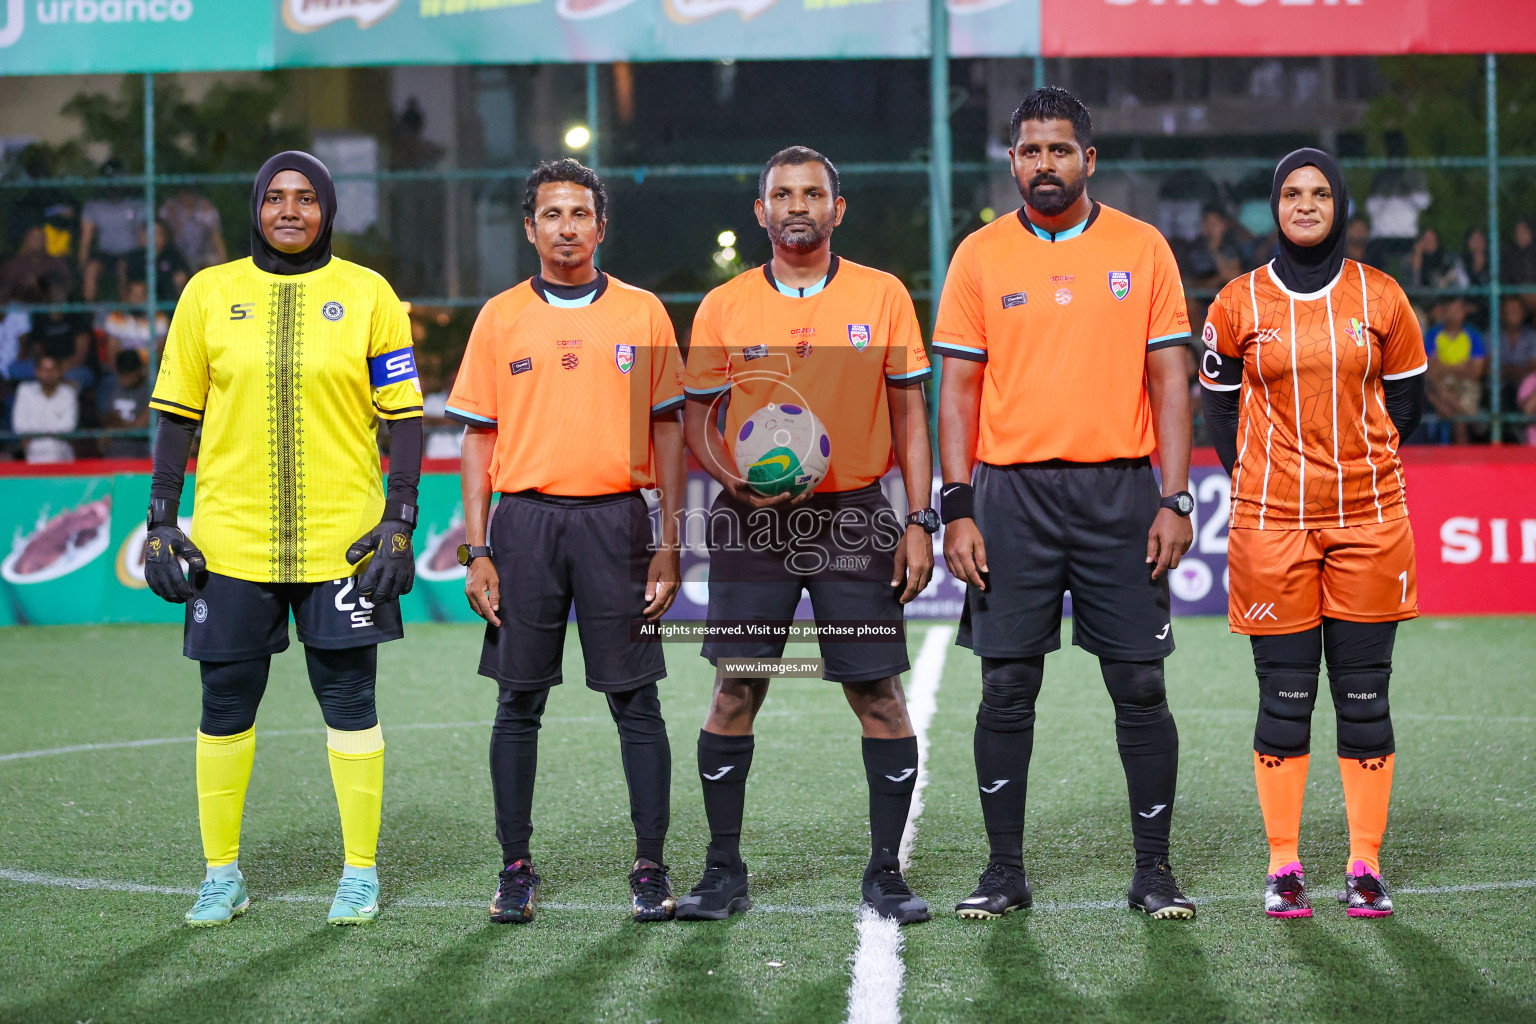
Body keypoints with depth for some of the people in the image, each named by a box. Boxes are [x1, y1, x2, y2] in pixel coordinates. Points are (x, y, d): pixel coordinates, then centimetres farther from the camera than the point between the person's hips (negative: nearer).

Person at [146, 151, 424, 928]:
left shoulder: (367, 295, 3)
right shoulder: (209, 293, 6)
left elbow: (404, 416, 3)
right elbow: (177, 414, 9)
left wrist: (400, 519, -5)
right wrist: (161, 521, 3)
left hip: (341, 540, -1)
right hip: (231, 539, 1)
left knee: (349, 702, 2)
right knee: (225, 706, 5)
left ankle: (361, 873, 14)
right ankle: (221, 877, 17)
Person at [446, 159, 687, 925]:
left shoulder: (642, 314, 6)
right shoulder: (500, 317, 7)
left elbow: (668, 432, 7)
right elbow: (479, 437, 7)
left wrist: (670, 544, 0)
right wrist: (477, 551, -1)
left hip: (617, 518, -1)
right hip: (526, 521, 1)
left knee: (635, 701, -1)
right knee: (518, 702, 3)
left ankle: (650, 869, 6)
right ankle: (516, 869, 11)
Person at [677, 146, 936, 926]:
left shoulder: (882, 297, 4)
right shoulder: (723, 307, 5)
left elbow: (909, 415, 6)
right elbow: (697, 421, 9)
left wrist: (920, 522, -1)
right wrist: (738, 481, -10)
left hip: (854, 520, 0)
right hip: (753, 524, 1)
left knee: (878, 694, -2)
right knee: (735, 691, 0)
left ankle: (885, 872, 9)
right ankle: (724, 871, 11)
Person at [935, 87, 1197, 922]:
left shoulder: (1141, 249, 5)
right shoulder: (980, 256, 5)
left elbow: (1169, 379, 3)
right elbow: (958, 387, 4)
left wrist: (1175, 500, -5)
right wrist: (956, 509, -4)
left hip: (1119, 489, 0)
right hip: (1011, 490, 0)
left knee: (1140, 687, 1)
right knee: (1006, 689, 2)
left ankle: (1153, 870, 11)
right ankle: (1005, 870, 12)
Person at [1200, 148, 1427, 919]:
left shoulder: (1379, 298, 5)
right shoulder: (1239, 303, 2)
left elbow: (1406, 399, 15)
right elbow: (1219, 399, 12)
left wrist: (1363, 469, 10)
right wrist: (1253, 480, 6)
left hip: (1368, 521, 1)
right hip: (1272, 524, -1)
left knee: (1364, 695, 2)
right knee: (1284, 697, 1)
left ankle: (1366, 867, 9)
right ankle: (1283, 867, 9)